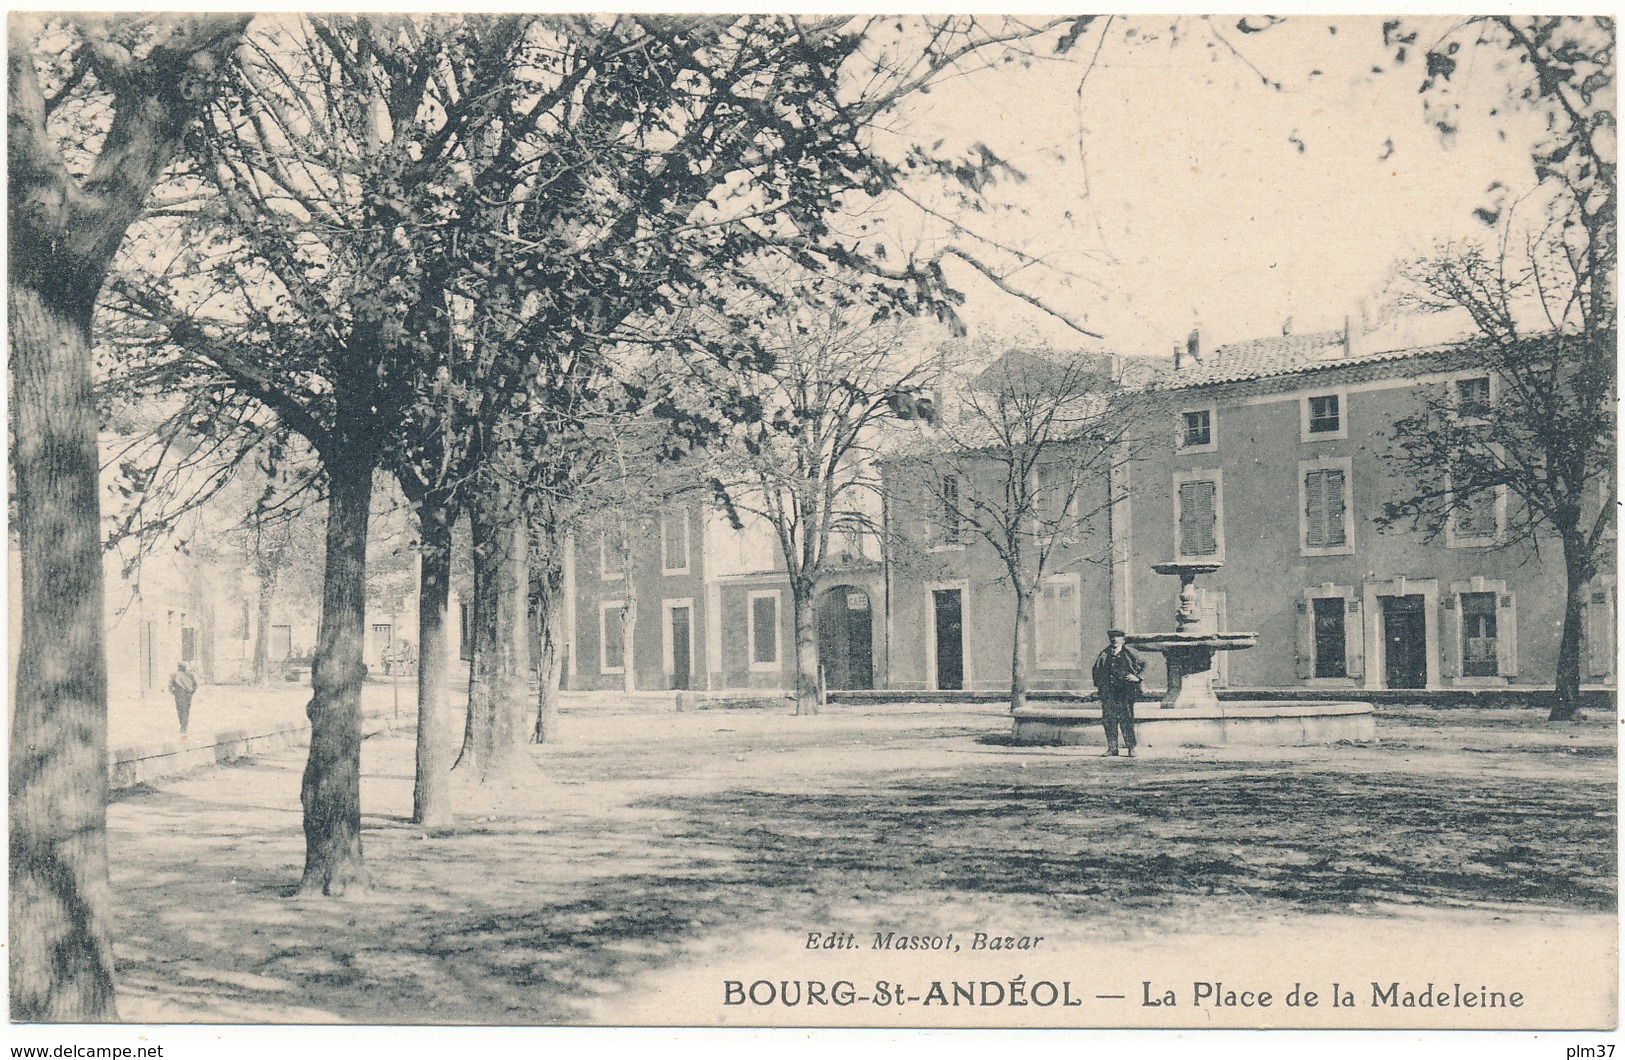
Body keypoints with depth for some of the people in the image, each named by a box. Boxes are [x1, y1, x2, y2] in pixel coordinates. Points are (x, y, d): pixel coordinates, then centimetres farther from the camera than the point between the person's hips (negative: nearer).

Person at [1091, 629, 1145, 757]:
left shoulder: (1129, 653, 4)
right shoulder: (1104, 654, 13)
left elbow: (1144, 664, 12)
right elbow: (1096, 669, 26)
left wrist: (1137, 677, 0)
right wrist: (1097, 684, 16)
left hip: (1125, 690, -3)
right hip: (1108, 691, 3)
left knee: (1126, 718, -6)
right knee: (1108, 718, -1)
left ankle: (1131, 747, 1)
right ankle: (1112, 748, 5)